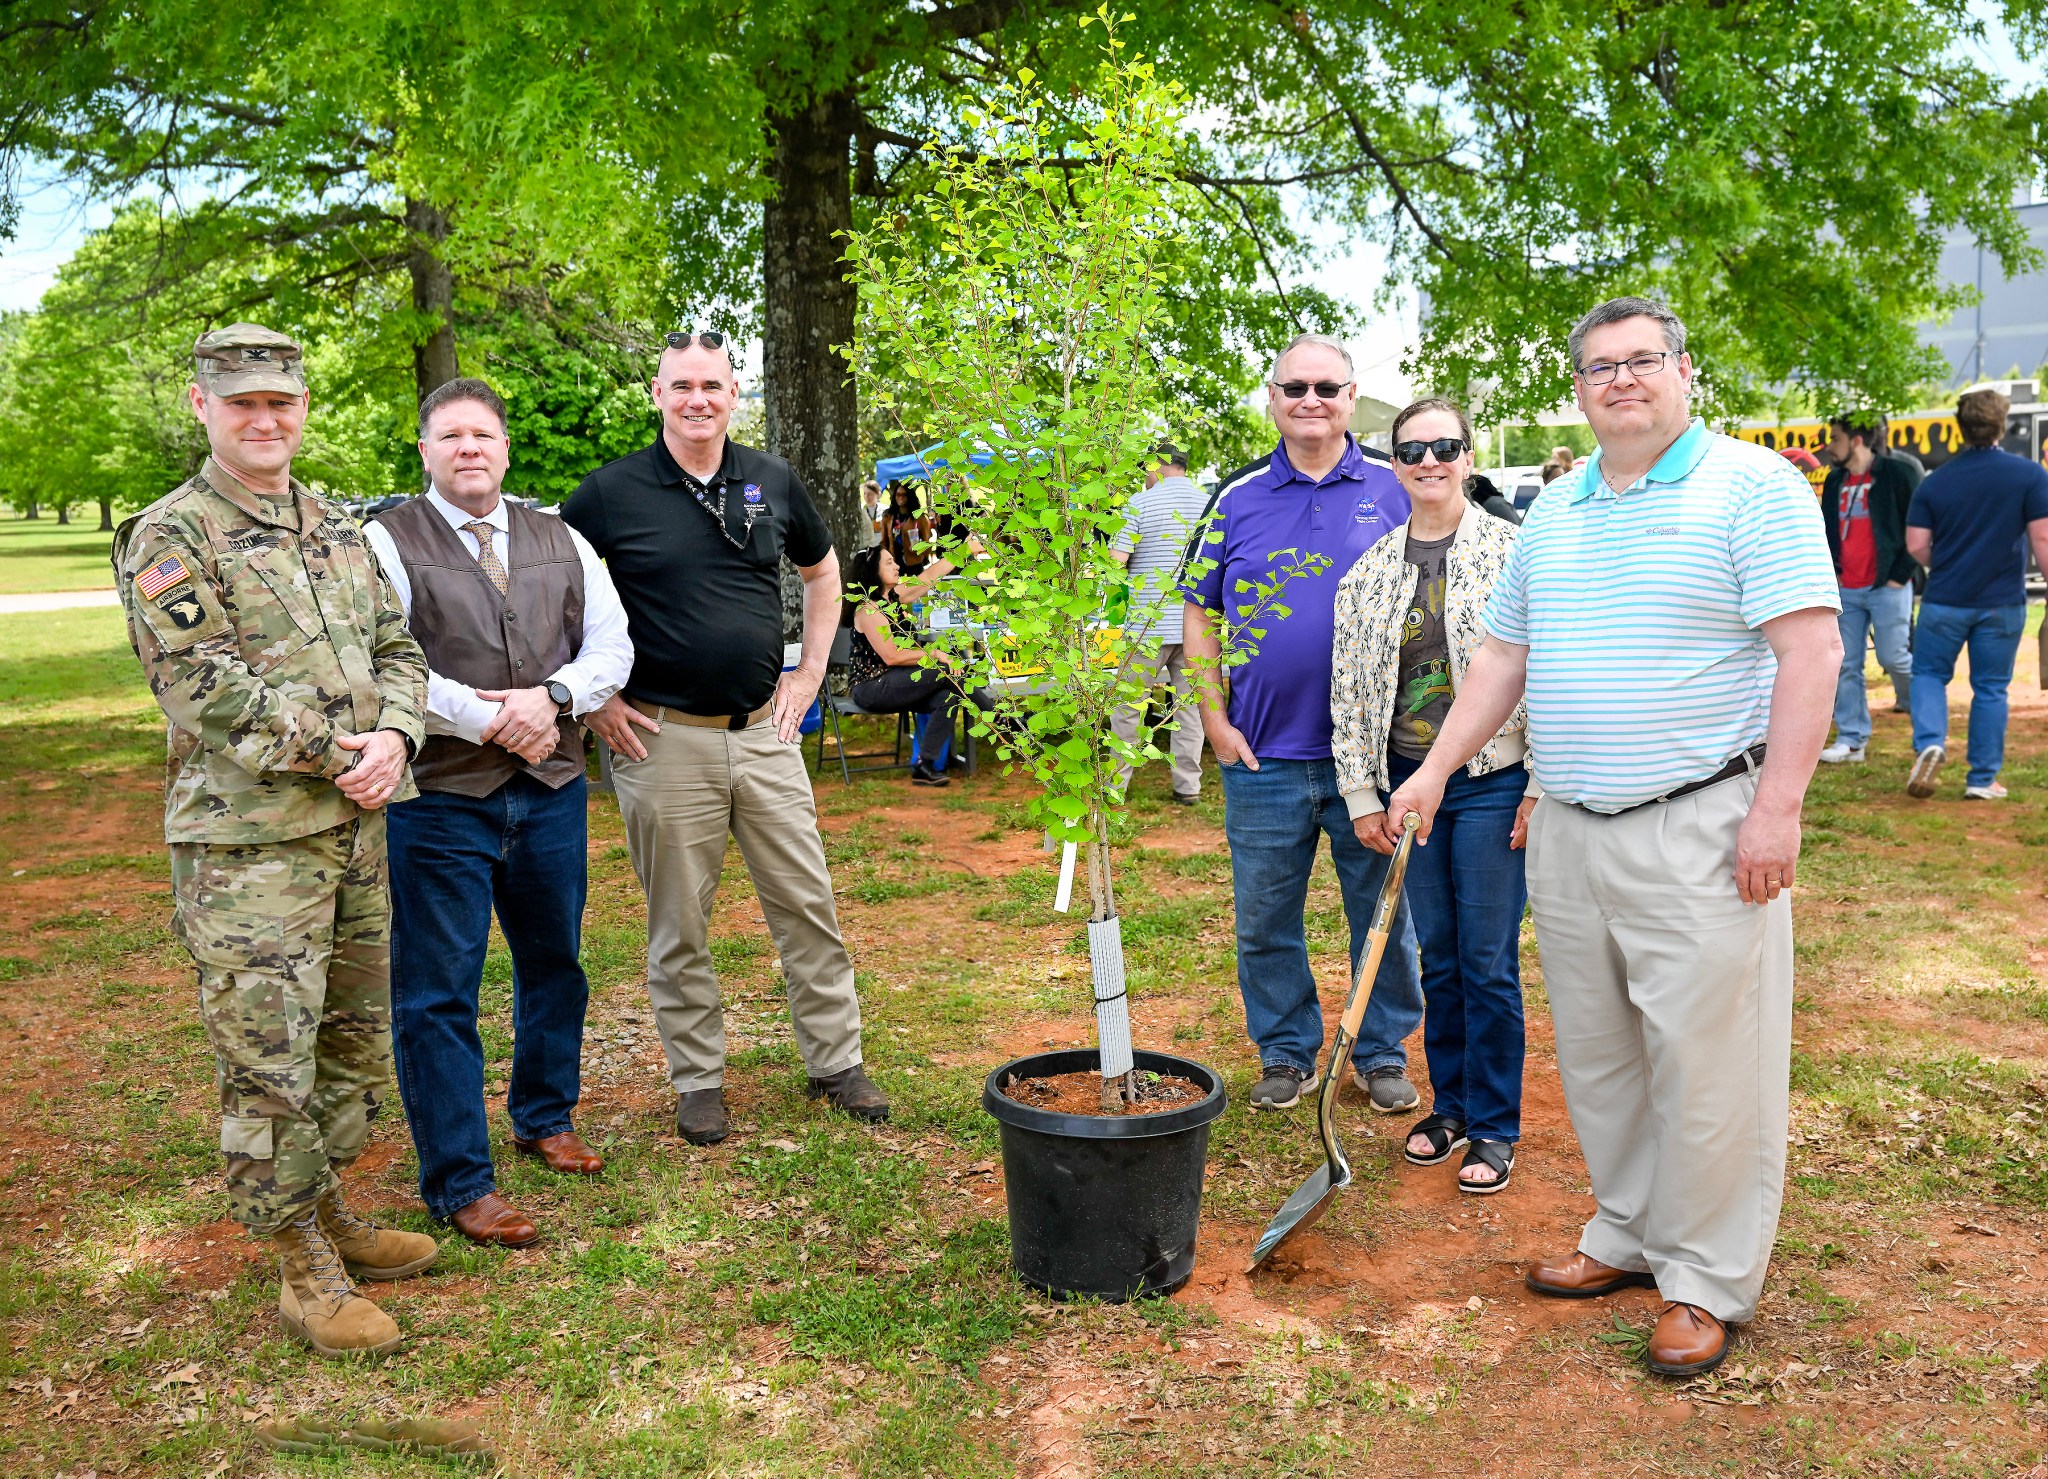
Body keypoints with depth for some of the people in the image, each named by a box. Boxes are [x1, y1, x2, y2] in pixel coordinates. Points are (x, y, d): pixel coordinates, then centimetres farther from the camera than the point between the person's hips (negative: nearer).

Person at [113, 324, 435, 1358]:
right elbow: (203, 689, -16)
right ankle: (303, 1270, 10)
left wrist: (393, 737, -8)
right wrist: (335, 754, -16)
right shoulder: (171, 537, -7)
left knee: (356, 1039, 16)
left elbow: (396, 649, 13)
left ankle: (327, 1212, 33)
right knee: (269, 1060, -3)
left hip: (358, 827, 7)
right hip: (248, 841, -7)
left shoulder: (338, 528, 15)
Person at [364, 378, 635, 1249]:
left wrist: (551, 697, -12)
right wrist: (487, 720, -15)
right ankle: (459, 1184, 11)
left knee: (554, 967, 18)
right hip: (440, 797, -4)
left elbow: (612, 647, 7)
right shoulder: (387, 542, -3)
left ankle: (546, 1118, 39)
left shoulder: (562, 543, 11)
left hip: (553, 793, 5)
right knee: (438, 995, 0)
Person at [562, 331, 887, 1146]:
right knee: (679, 925, 7)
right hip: (664, 740, -3)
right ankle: (698, 1080, 22)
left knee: (807, 903, 8)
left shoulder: (773, 482, 5)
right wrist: (596, 700, -3)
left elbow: (823, 571, 21)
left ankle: (837, 1063, 22)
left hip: (763, 732, 3)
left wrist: (809, 674, 11)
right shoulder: (611, 492, -5)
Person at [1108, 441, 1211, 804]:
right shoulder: (1211, 505, 5)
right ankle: (1188, 785, 13)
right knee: (1189, 705, 10)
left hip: (1149, 624, -4)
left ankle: (1114, 783, 13)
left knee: (1129, 706, 6)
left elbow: (1116, 560, -11)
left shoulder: (1141, 504, -6)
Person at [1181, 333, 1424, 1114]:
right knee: (1266, 919, 10)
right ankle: (1286, 1053, 27)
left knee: (1384, 911, 9)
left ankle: (1382, 1053, 26)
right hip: (1263, 756, 1)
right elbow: (1198, 615, 8)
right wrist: (1215, 720, -1)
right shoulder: (1238, 499, 5)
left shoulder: (1391, 491, 2)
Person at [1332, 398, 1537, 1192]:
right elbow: (1348, 691, 8)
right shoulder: (1368, 574, 7)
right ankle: (1450, 1103, 28)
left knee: (1489, 959, 0)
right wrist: (1361, 795, 5)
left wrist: (1543, 787, -9)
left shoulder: (1513, 553, -3)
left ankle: (1494, 1126, 15)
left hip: (1492, 782, -3)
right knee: (1437, 955, 12)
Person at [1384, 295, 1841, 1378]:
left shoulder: (1751, 486, -6)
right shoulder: (1553, 513, 14)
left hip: (1698, 831, -6)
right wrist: (1434, 770, 12)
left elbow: (1810, 650, -13)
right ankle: (1628, 1235, 31)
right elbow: (1503, 655, 19)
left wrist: (1776, 809, -19)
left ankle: (1709, 1278, 16)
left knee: (1705, 1061, 0)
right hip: (1567, 832, 6)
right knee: (1595, 1054, 14)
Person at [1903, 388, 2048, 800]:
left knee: (1928, 673, 15)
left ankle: (1929, 744, -10)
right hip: (2002, 603, 0)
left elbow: (1916, 545, -3)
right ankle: (1983, 780, 12)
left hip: (1945, 600, 0)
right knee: (1990, 688, 8)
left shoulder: (1936, 480, -2)